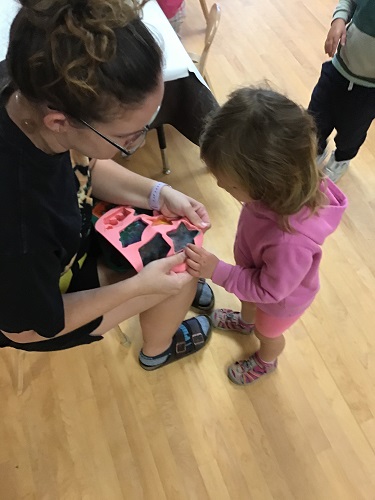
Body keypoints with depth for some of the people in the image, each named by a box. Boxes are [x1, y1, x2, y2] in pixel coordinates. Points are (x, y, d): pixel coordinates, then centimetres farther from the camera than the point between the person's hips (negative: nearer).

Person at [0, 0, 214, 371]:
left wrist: (158, 194, -16)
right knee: (181, 275, -1)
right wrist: (139, 286, -22)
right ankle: (157, 351, 33)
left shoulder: (36, 96, -26)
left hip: (65, 242, 6)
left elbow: (85, 166, -3)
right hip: (45, 316, -5)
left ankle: (179, 292, 42)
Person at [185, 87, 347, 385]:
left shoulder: (291, 240, -50)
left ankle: (266, 361, 64)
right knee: (248, 300, 36)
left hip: (281, 298, -5)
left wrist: (217, 271, -32)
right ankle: (245, 321, 72)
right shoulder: (286, 183, -31)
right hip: (258, 274, 5)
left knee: (267, 333, 29)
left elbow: (268, 289, -29)